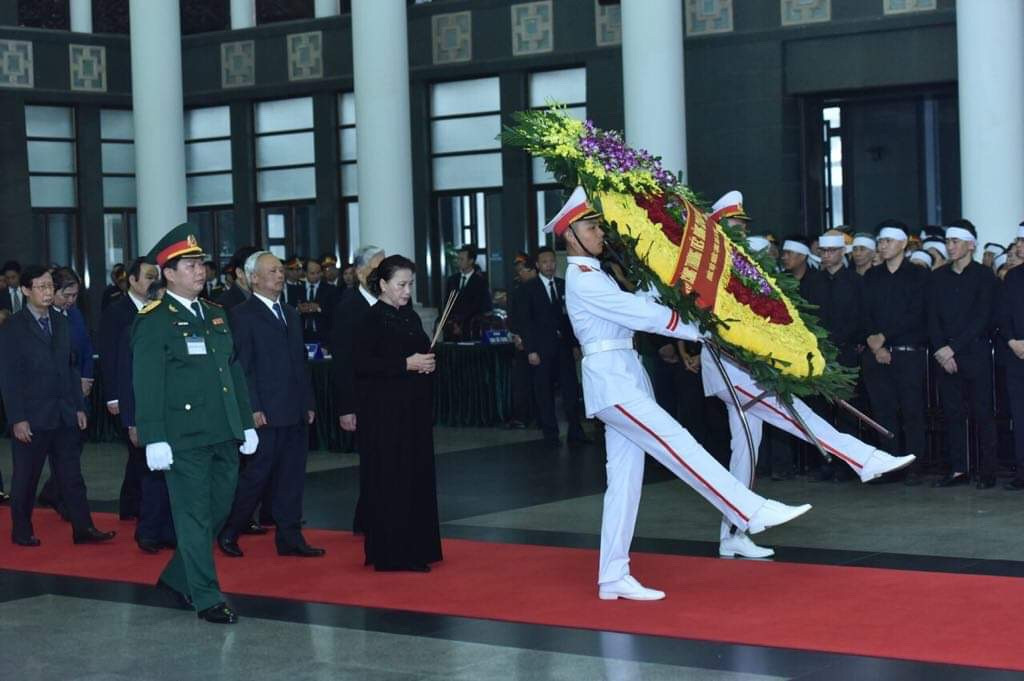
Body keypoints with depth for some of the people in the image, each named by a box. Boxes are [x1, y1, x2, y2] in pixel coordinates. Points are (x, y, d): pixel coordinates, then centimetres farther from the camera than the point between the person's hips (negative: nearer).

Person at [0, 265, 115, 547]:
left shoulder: (60, 322, 10)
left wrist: (79, 406, 8)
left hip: (64, 415, 5)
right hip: (33, 417, -5)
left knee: (71, 475, 5)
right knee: (26, 478, 7)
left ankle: (83, 528, 7)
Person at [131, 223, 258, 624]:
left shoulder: (215, 315, 15)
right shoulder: (154, 321, -7)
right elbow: (147, 384, -11)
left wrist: (247, 422, 15)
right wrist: (154, 439, -17)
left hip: (224, 434, 7)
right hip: (184, 437, -7)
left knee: (218, 511, 13)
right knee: (194, 515, 0)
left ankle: (178, 577, 30)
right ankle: (206, 598, 7)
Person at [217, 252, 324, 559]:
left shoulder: (291, 314, 18)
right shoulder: (243, 315, -6)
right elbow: (242, 367, -11)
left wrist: (308, 403, 13)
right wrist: (252, 409, -16)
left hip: (295, 413, 7)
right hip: (265, 414, -7)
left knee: (292, 476, 8)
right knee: (257, 474, -2)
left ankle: (290, 538, 13)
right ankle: (229, 532, 13)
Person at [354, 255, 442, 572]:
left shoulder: (411, 317, 13)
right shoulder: (372, 320, -9)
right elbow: (362, 364, -18)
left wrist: (426, 363, 4)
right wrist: (406, 364, -19)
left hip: (415, 409, 8)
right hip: (384, 412, -8)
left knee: (418, 477, 9)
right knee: (391, 480, -5)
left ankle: (415, 549, 17)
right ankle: (391, 554, 1)